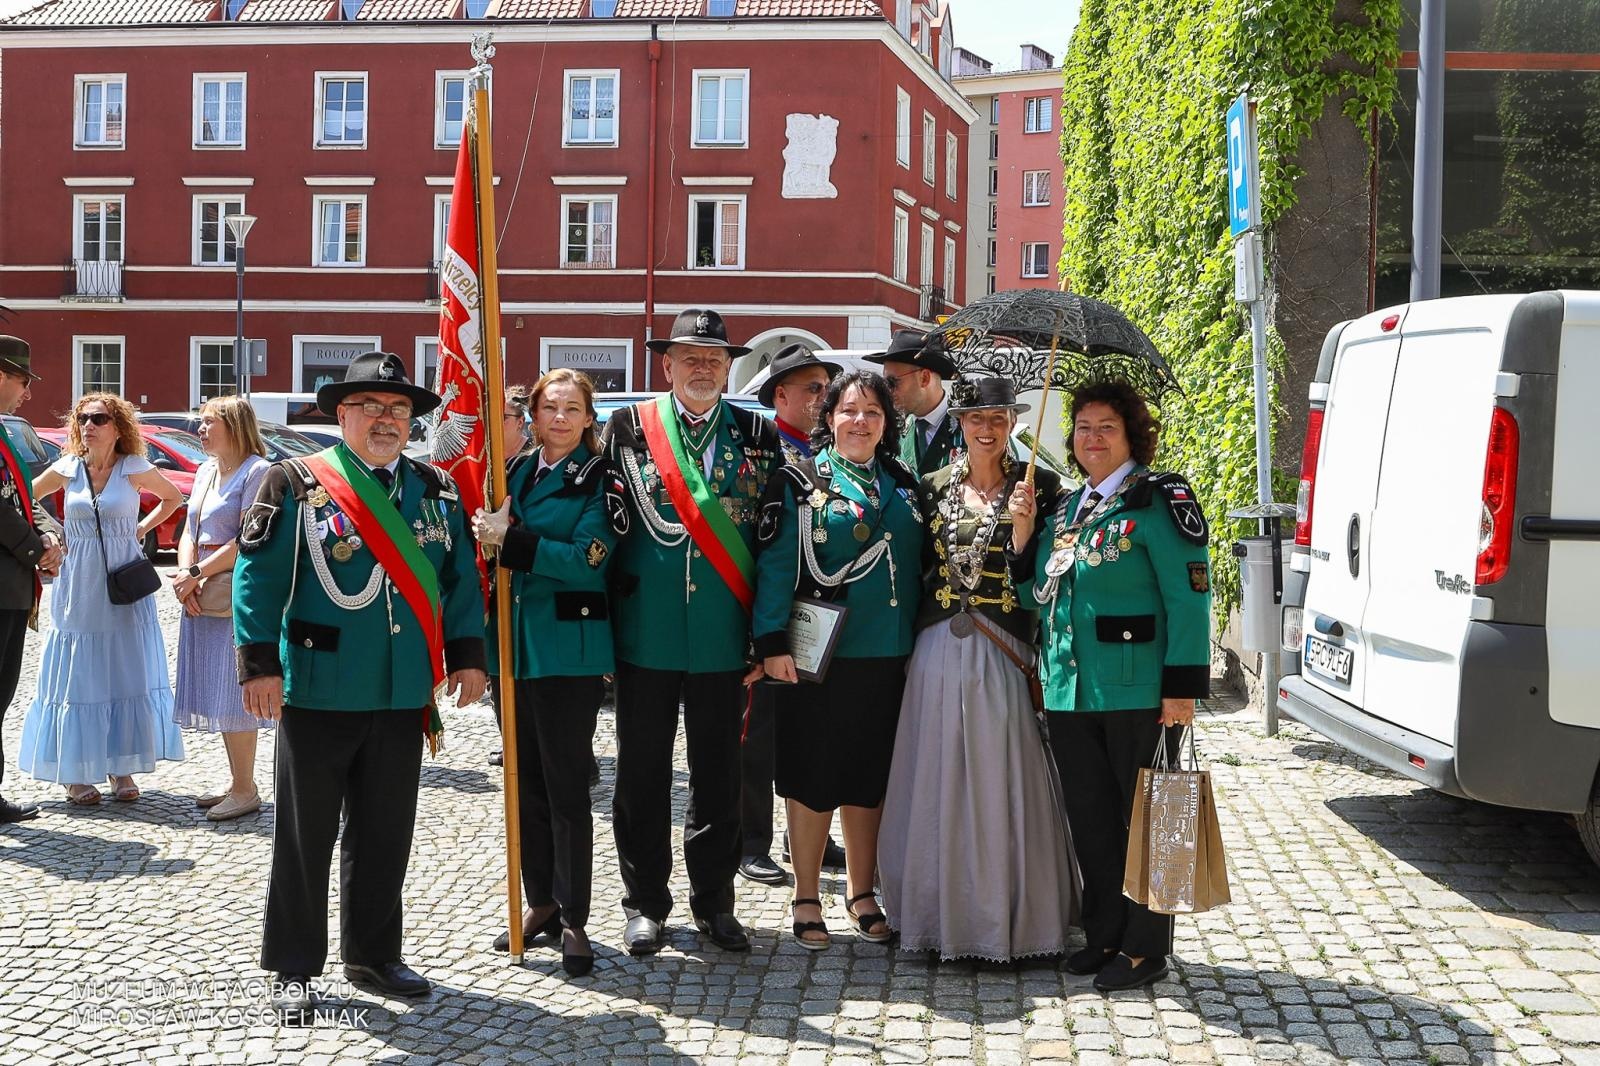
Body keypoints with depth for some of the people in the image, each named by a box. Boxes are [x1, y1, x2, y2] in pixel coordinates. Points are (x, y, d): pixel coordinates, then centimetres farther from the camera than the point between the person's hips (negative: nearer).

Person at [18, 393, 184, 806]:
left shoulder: (134, 469, -2)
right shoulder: (67, 469, 3)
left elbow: (172, 496, 14)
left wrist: (143, 527, 2)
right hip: (79, 586, 1)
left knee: (127, 674, 2)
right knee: (77, 677, 2)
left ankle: (120, 767, 12)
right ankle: (74, 773, 8)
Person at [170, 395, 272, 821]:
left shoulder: (257, 471, -10)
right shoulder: (205, 472, 16)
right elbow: (189, 532, 14)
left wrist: (196, 573, -13)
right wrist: (185, 576, -3)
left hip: (238, 595, -8)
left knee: (233, 692, -6)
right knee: (219, 692, 12)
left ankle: (245, 790, 2)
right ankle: (237, 782, 21)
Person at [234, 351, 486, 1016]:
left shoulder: (436, 489, 10)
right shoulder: (297, 483, -4)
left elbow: (461, 577, 12)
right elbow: (258, 577, -8)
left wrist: (467, 654, 5)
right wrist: (260, 663, -14)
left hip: (404, 696, 4)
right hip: (318, 692, -4)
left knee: (386, 834, 12)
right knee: (305, 835, 6)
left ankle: (373, 955, 27)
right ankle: (294, 968, 18)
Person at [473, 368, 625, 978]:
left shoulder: (598, 481, -6)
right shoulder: (513, 474, 12)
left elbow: (586, 561, -18)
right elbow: (495, 551, 18)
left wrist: (510, 541, -21)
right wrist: (491, 533, -3)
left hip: (569, 652, -6)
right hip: (515, 646, 6)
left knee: (566, 786, -3)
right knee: (525, 782, 12)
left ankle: (573, 920, 6)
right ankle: (540, 903, 25)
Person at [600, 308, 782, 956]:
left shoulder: (759, 436, 5)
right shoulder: (628, 428, 1)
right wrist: (602, 615, -4)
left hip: (723, 635, 1)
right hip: (645, 630, -1)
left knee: (719, 774, 9)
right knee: (642, 772, 8)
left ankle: (714, 902, 22)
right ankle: (645, 903, 21)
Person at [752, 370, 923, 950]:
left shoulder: (903, 483, 11)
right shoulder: (800, 481, -2)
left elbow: (919, 566, 14)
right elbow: (775, 565, -8)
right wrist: (773, 642, -16)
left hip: (886, 657, 4)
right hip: (818, 657, -4)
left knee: (869, 778, 12)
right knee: (812, 777, 3)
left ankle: (862, 893, 25)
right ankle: (806, 899, 15)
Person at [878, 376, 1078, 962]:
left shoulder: (1039, 485, 2)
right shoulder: (934, 487, 9)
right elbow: (918, 568, 11)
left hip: (1006, 653, -2)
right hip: (941, 652, 3)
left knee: (1003, 783, 0)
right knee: (941, 784, 6)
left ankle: (1013, 920, 11)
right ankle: (946, 915, 16)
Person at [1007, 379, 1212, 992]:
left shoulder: (1157, 501, -7)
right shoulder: (1067, 507, 15)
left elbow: (1189, 597, -12)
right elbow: (1038, 596, 19)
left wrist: (1183, 687, -17)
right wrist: (1023, 533, 4)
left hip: (1138, 691, -7)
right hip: (1069, 692, 7)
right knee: (1089, 821, 12)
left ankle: (1145, 947, 14)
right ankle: (1104, 936, 25)